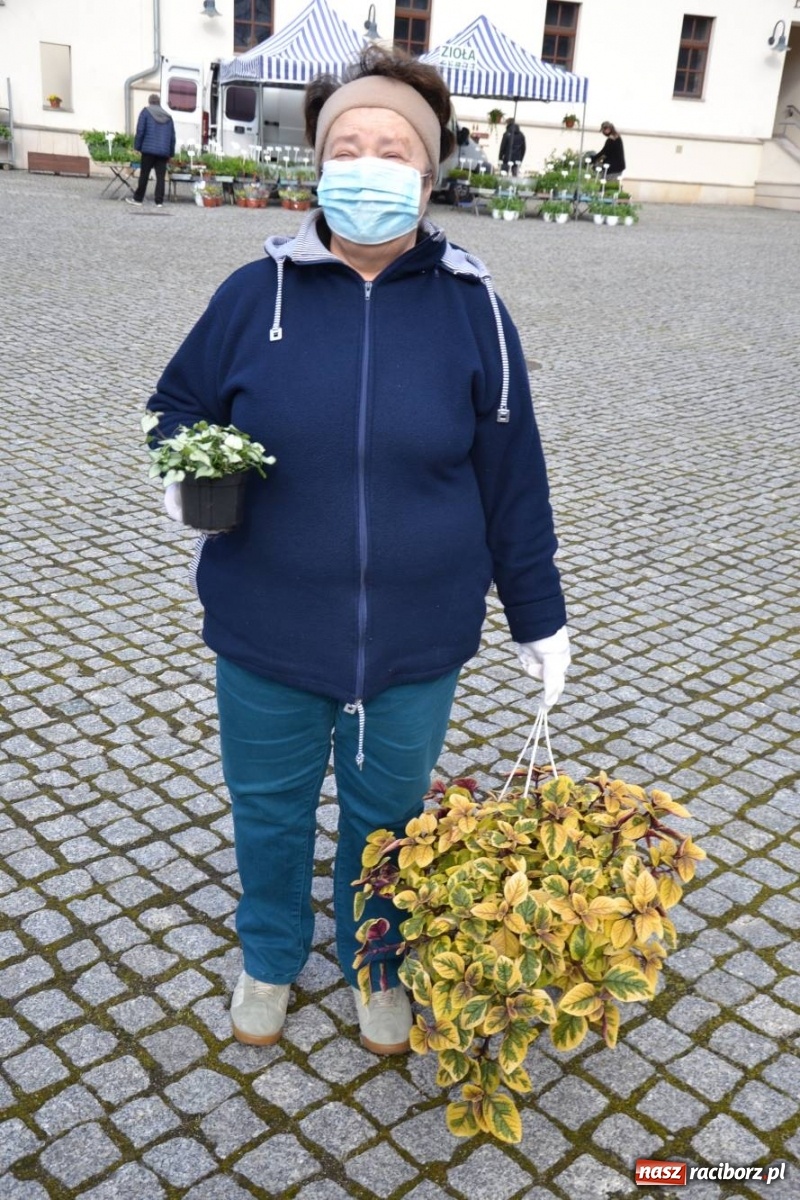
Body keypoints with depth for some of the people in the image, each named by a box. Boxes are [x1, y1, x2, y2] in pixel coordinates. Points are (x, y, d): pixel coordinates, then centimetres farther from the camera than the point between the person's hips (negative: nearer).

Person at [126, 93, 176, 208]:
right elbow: (172, 137, 14)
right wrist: (171, 153, 17)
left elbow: (140, 131, -3)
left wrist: (137, 147, 4)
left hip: (148, 150, -2)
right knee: (160, 177, 1)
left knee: (144, 175, 5)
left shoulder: (146, 112, 5)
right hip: (163, 152, 2)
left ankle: (138, 198, 12)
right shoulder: (168, 117, 15)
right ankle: (159, 201, -3)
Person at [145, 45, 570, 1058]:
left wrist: (540, 619, 5)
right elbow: (178, 409, 8)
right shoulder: (257, 292, -6)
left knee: (387, 813, 18)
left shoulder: (469, 306, -6)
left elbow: (511, 481, 0)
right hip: (267, 632, 1)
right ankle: (271, 958, 47)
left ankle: (374, 962, 47)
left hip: (415, 636, 0)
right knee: (269, 805, 19)